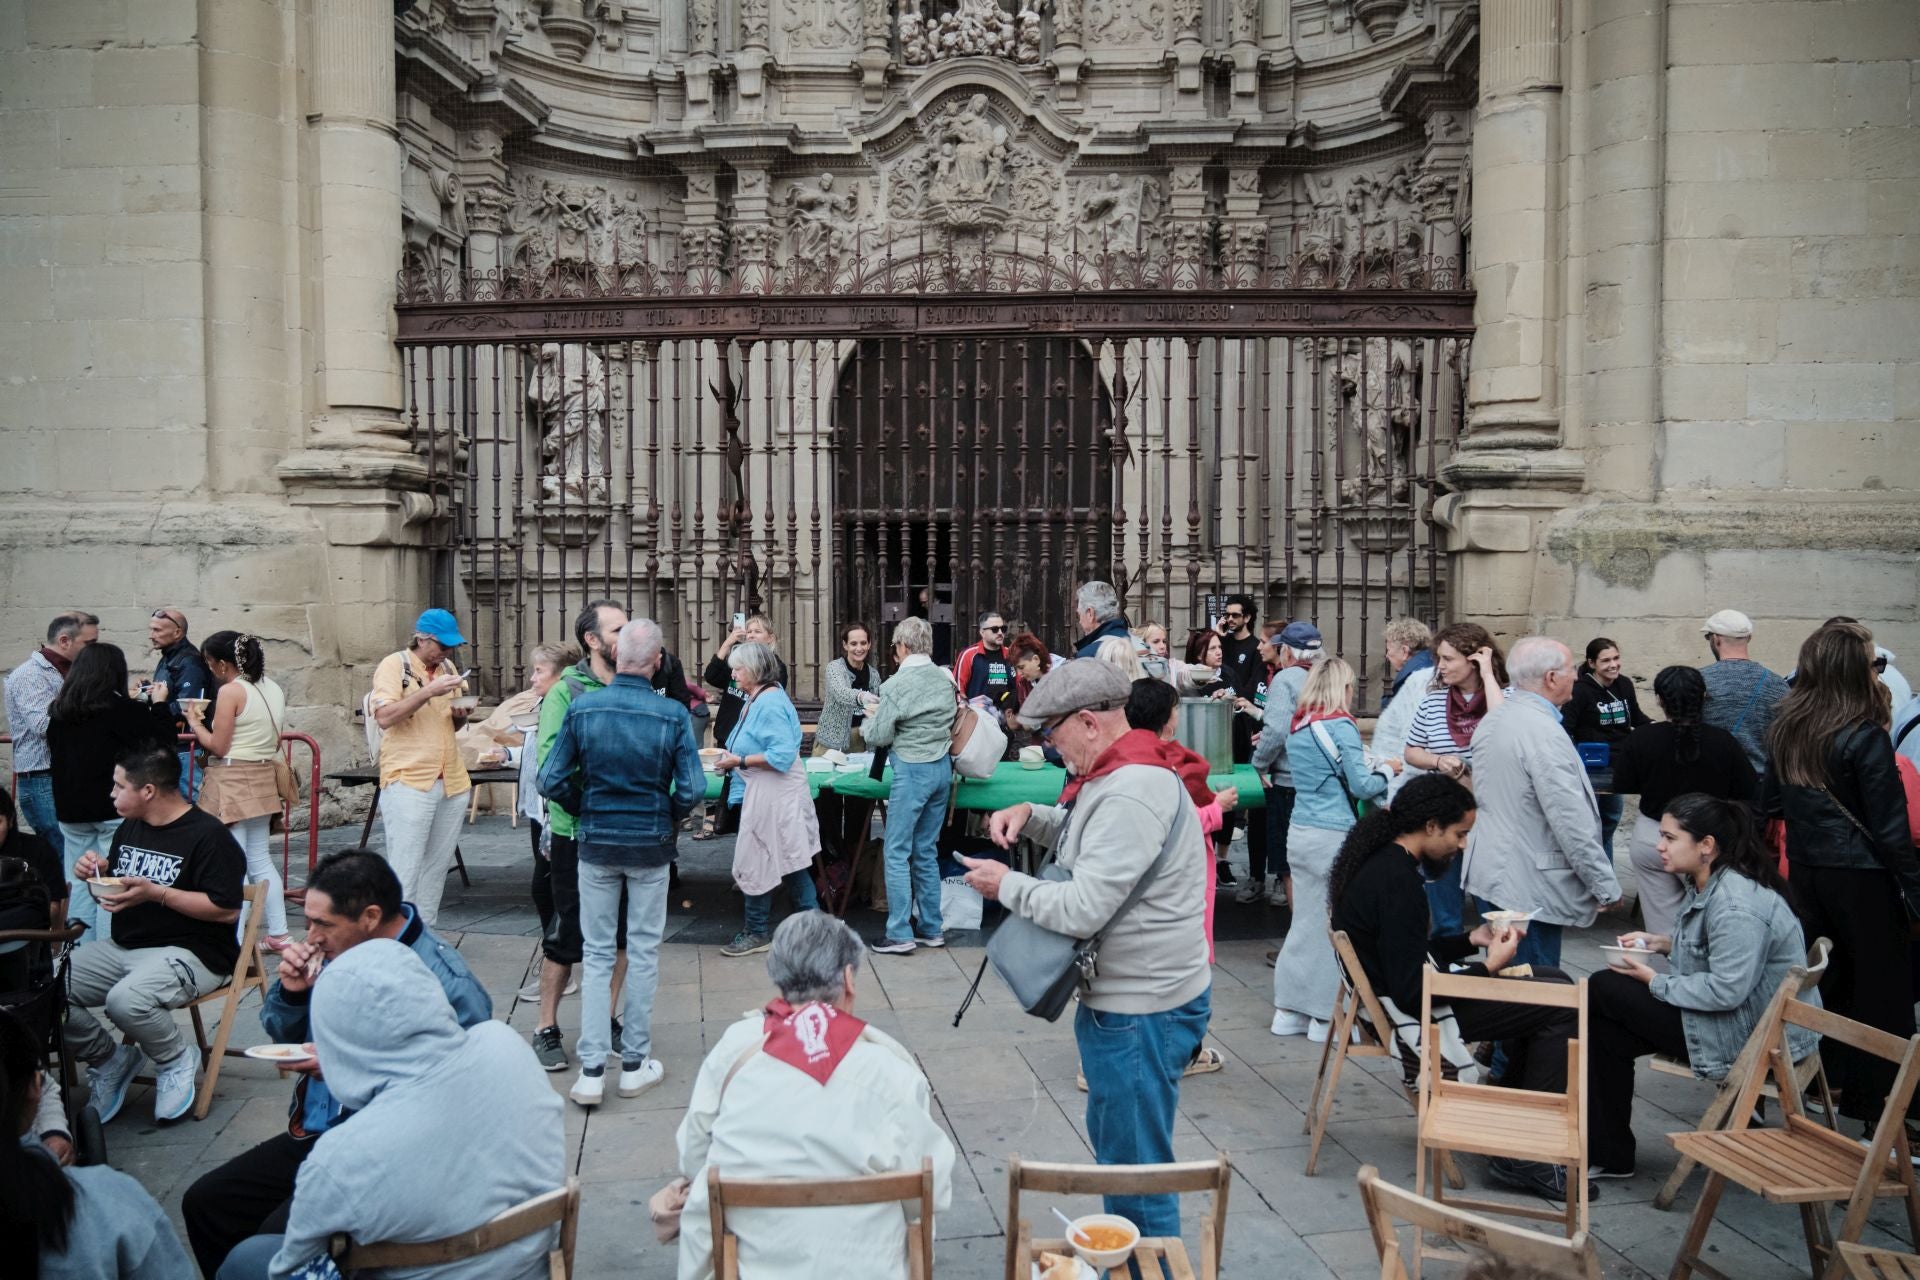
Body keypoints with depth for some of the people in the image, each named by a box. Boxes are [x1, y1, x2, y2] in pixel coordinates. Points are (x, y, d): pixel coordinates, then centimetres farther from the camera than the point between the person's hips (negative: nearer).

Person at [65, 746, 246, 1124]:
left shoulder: (207, 835, -13)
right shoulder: (129, 828, 13)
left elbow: (227, 910, -18)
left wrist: (156, 893, -23)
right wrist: (98, 875, 1)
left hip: (189, 952, -8)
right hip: (122, 947, 8)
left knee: (126, 1001, -35)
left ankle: (177, 1060, -3)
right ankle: (108, 1059, 10)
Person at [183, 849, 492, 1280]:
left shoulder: (447, 986, -24)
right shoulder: (336, 952, 0)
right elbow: (285, 1037, 15)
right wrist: (291, 992, -8)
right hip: (313, 1133, 8)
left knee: (274, 1243, -20)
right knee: (203, 1204, 6)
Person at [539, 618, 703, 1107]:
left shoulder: (582, 708, -9)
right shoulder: (673, 715, -13)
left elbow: (551, 781, -7)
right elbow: (691, 791, -14)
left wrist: (586, 810, 10)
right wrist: (669, 819, 6)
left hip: (596, 844, 1)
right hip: (650, 844, -1)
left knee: (597, 954, 10)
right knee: (643, 952, 11)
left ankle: (591, 1070, 8)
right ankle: (634, 1063, 19)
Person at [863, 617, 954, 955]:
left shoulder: (896, 685, -12)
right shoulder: (945, 680, 6)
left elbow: (878, 736, -9)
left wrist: (873, 715, 13)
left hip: (912, 770, -7)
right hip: (942, 767, 7)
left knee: (897, 853, -1)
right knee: (926, 851, 14)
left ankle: (900, 935, -1)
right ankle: (931, 929, 19)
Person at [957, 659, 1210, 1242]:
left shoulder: (1130, 795, -26)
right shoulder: (1123, 774, 9)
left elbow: (1081, 909, -29)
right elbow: (1086, 838, 27)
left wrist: (1005, 884, -13)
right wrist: (1030, 816, 8)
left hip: (1141, 1009, -11)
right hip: (1124, 996, 11)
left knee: (1136, 1168, 3)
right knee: (1111, 1141, 25)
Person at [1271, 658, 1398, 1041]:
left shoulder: (1296, 726, 11)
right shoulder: (1340, 727, -12)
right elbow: (1362, 787, -10)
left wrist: (1368, 765, 19)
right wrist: (1386, 769, 8)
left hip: (1299, 833, 7)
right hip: (1333, 836, -7)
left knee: (1306, 919, 13)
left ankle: (1289, 1009, 17)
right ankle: (1326, 1016, 7)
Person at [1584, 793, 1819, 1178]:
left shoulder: (1737, 905, -25)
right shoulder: (1705, 885, 7)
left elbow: (1726, 990, -28)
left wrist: (1654, 981, -17)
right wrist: (1664, 943, 5)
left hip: (1757, 1035, -10)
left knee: (1603, 990, -9)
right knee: (1605, 1029, 3)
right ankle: (1608, 1155, 10)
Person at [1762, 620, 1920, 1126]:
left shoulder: (1784, 728, 0)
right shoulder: (1865, 738, -18)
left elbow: (1768, 802, 10)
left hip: (1805, 868, 7)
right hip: (1861, 874, -6)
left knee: (1826, 973, 20)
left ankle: (1826, 1079, 30)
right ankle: (1874, 1100, 11)